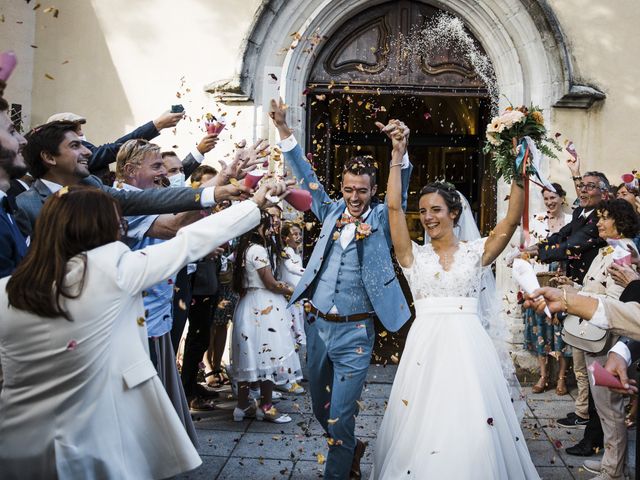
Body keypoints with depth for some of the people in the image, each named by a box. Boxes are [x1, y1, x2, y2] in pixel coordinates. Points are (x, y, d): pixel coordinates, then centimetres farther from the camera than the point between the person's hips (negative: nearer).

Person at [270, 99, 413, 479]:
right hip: (316, 325, 5)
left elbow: (401, 190, -17)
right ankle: (352, 448, 45)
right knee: (320, 409, 19)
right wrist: (284, 131, 0)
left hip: (354, 333, -5)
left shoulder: (381, 217, -2)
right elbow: (306, 176, 8)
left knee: (340, 417, -3)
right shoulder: (332, 212, 8)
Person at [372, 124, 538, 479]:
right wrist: (397, 157, -2)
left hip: (468, 346, 0)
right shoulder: (414, 256, 8)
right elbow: (394, 206, -1)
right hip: (426, 345, 1)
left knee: (474, 430, -1)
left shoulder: (476, 251, 7)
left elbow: (513, 218, -4)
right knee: (422, 427, 2)